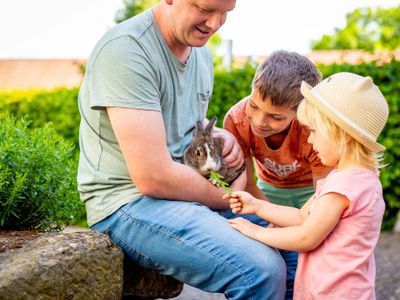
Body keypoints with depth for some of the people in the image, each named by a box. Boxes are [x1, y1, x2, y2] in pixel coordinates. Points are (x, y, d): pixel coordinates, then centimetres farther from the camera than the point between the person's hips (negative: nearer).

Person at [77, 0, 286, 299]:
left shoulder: (201, 52, 9)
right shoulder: (125, 50, -19)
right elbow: (153, 178, -24)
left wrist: (221, 136, 2)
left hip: (184, 190, 9)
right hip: (130, 203, -9)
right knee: (261, 271, -26)